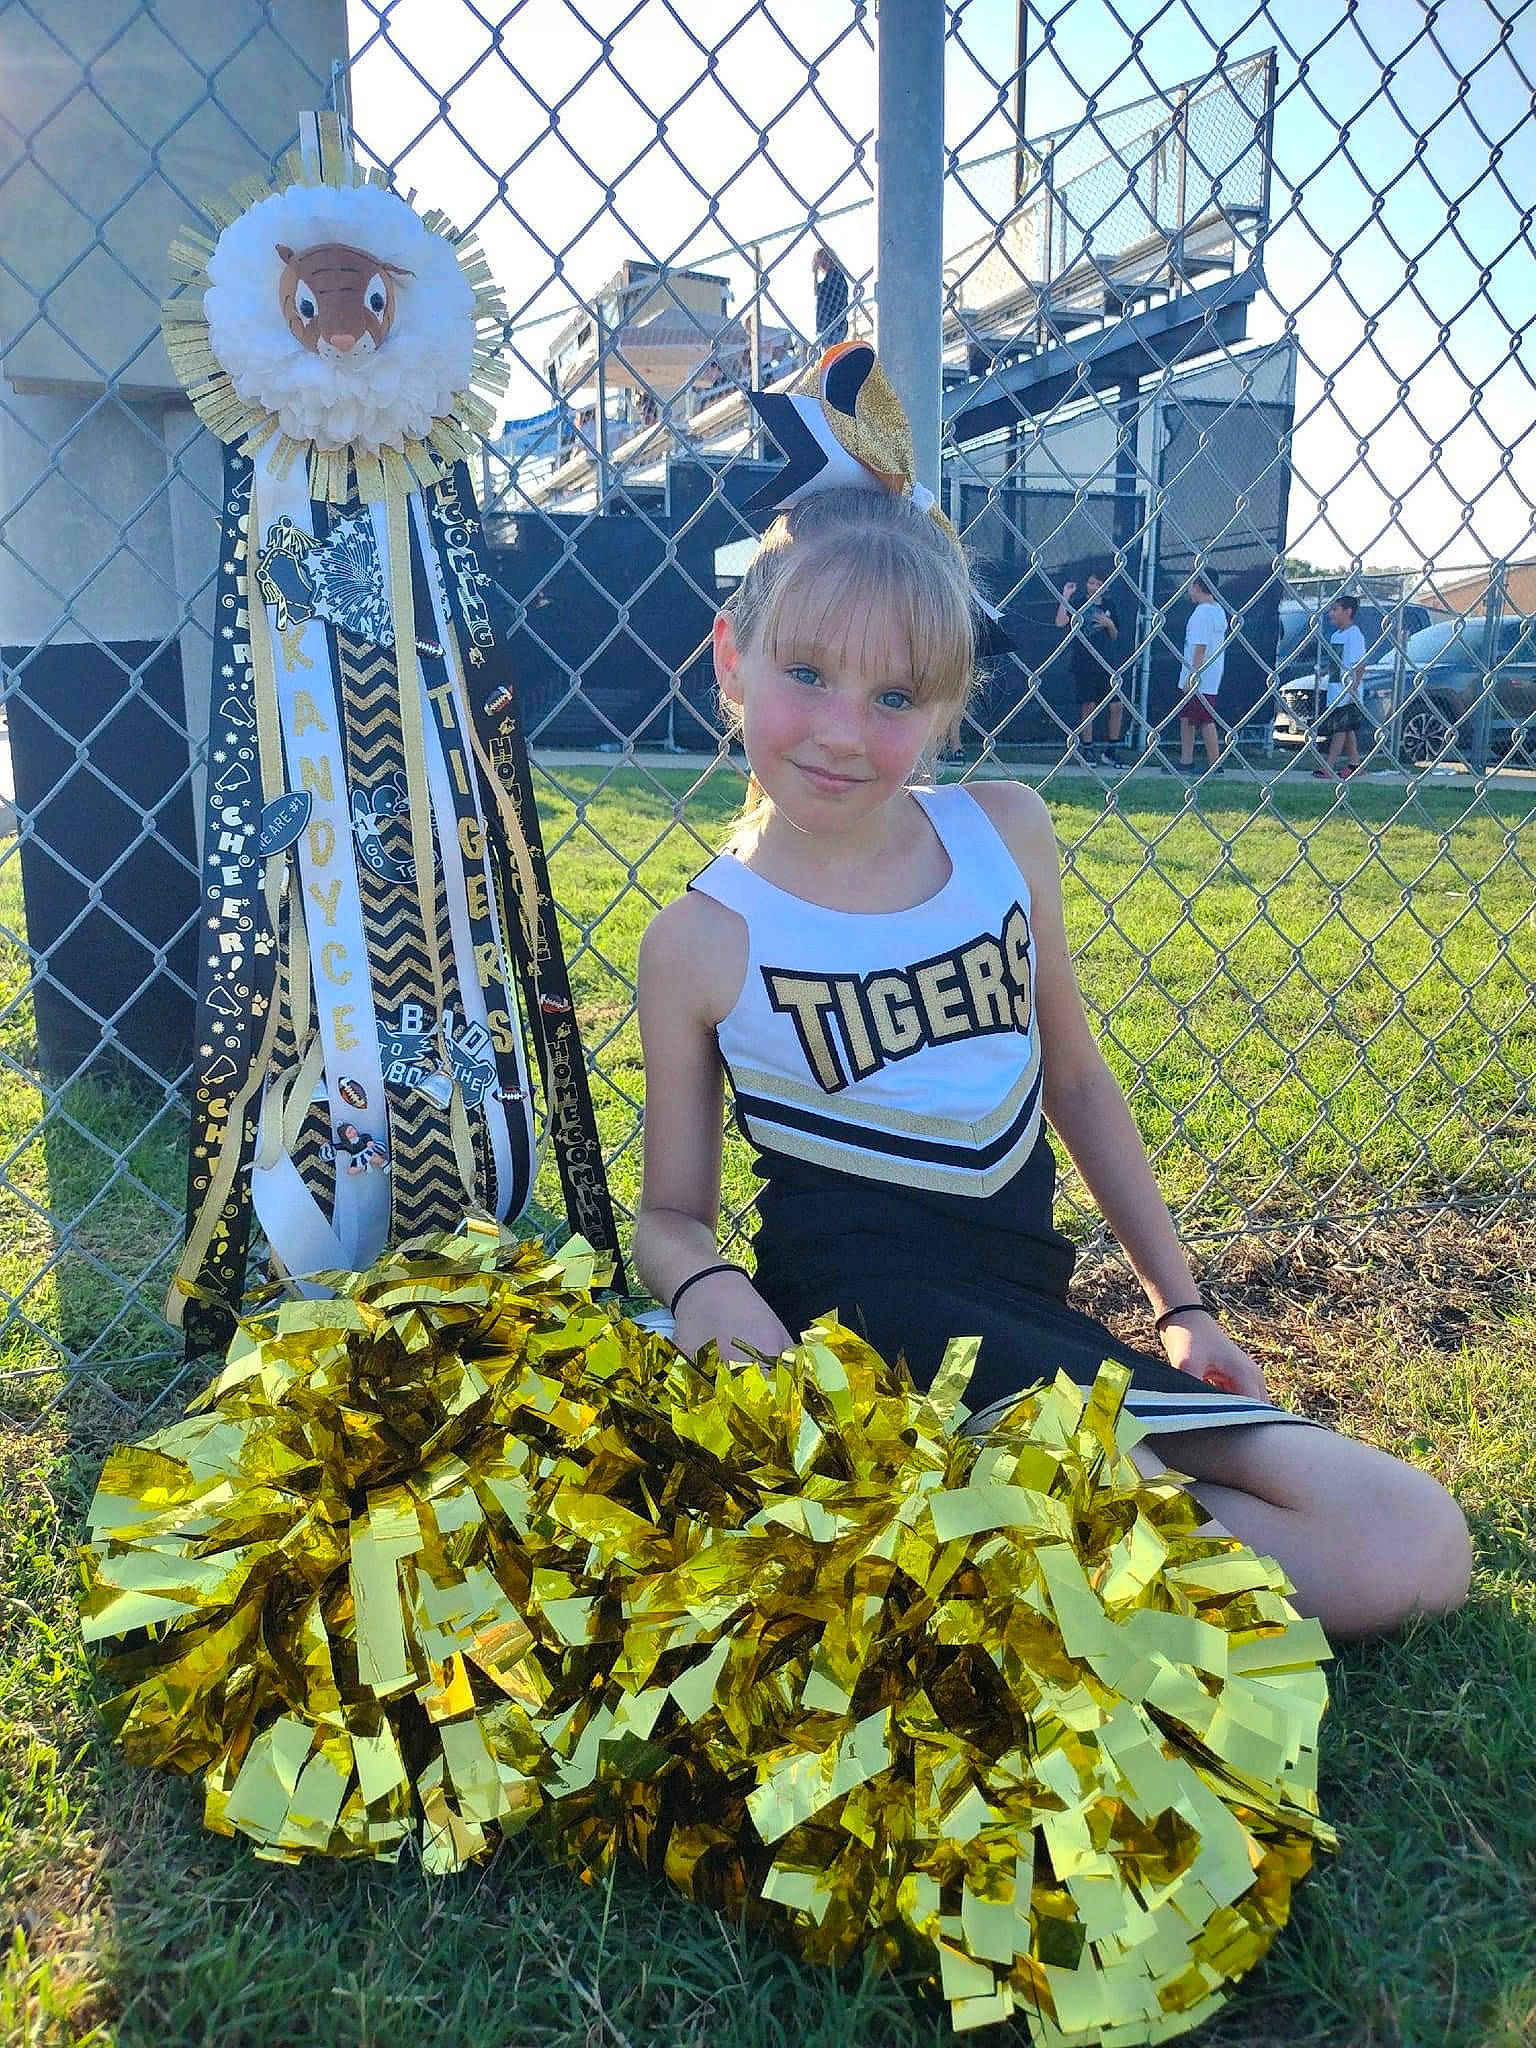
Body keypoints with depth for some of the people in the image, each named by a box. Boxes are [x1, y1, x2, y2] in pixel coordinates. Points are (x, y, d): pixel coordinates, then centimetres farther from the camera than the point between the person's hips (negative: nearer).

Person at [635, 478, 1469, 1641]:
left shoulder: (1007, 832, 3)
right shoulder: (705, 941, -5)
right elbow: (672, 1214, 4)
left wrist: (1180, 1304, 17)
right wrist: (706, 1287, -20)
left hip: (1026, 1312, 6)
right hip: (859, 1304, -6)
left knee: (1417, 1554, -3)